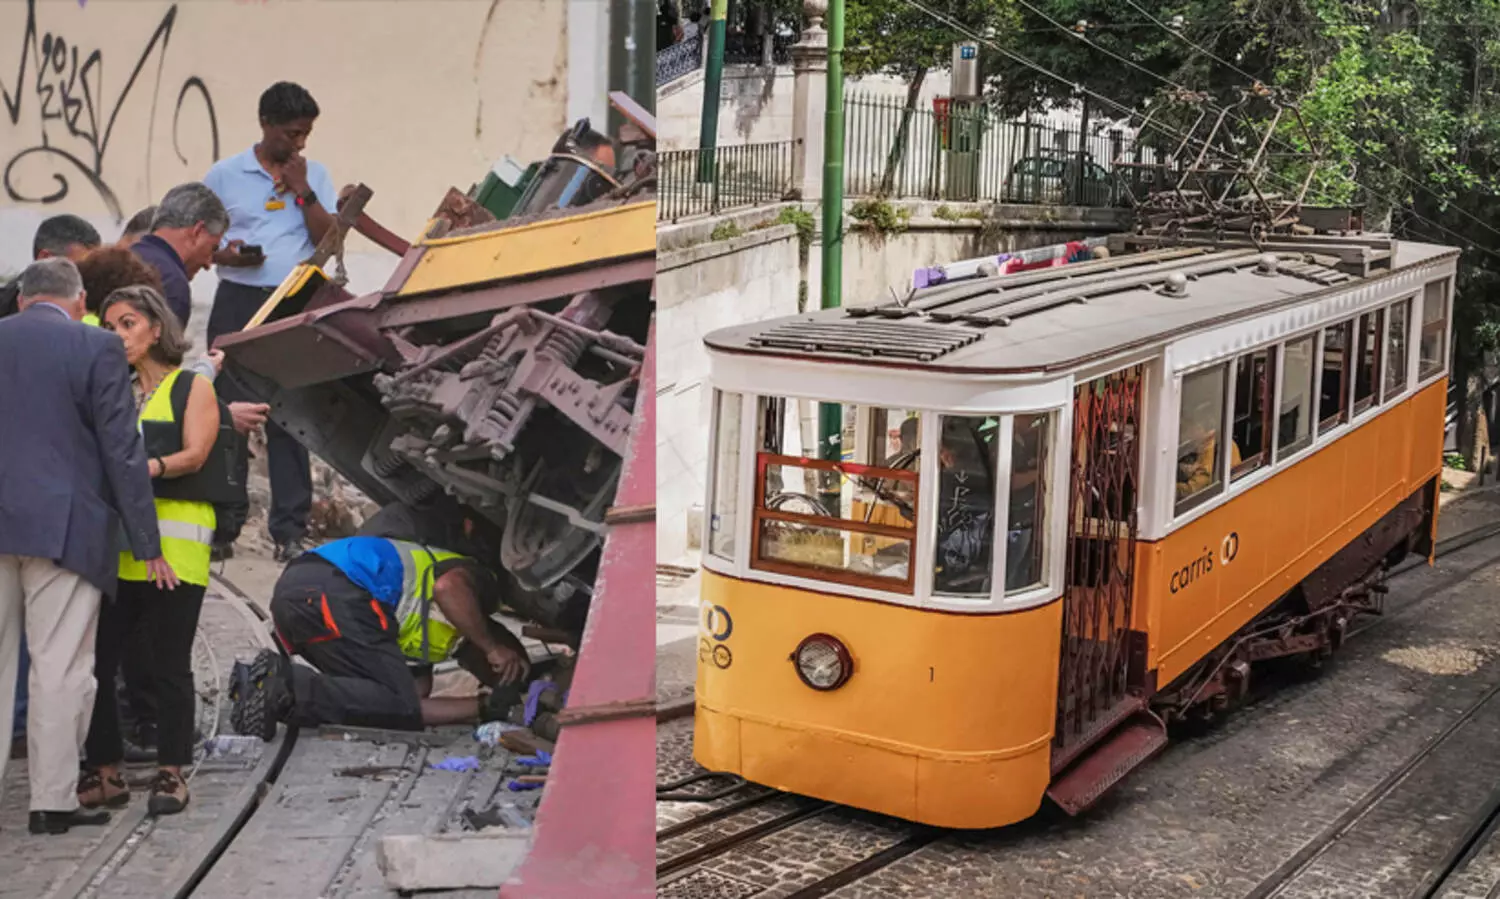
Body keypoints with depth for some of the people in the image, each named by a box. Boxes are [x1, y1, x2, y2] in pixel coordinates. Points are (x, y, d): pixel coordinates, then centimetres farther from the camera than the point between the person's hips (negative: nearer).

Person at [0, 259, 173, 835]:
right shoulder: (96, 348, -4)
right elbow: (122, 451, -6)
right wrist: (148, 545, -1)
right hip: (61, 527, -4)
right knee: (60, 668, 1)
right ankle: (53, 802, 5)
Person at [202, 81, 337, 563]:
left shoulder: (314, 176, 10)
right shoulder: (226, 175, 4)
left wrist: (303, 192, -7)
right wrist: (227, 256, -14)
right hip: (238, 304, -1)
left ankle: (290, 529, 4)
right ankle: (223, 524, 9)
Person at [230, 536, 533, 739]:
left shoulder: (429, 638, 34)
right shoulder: (476, 580, 11)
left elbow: (413, 703, 25)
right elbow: (448, 588, -14)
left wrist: (486, 704, 29)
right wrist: (492, 647, -4)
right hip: (331, 590, -9)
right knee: (399, 706, -6)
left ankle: (266, 679, -6)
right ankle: (288, 686, -25)